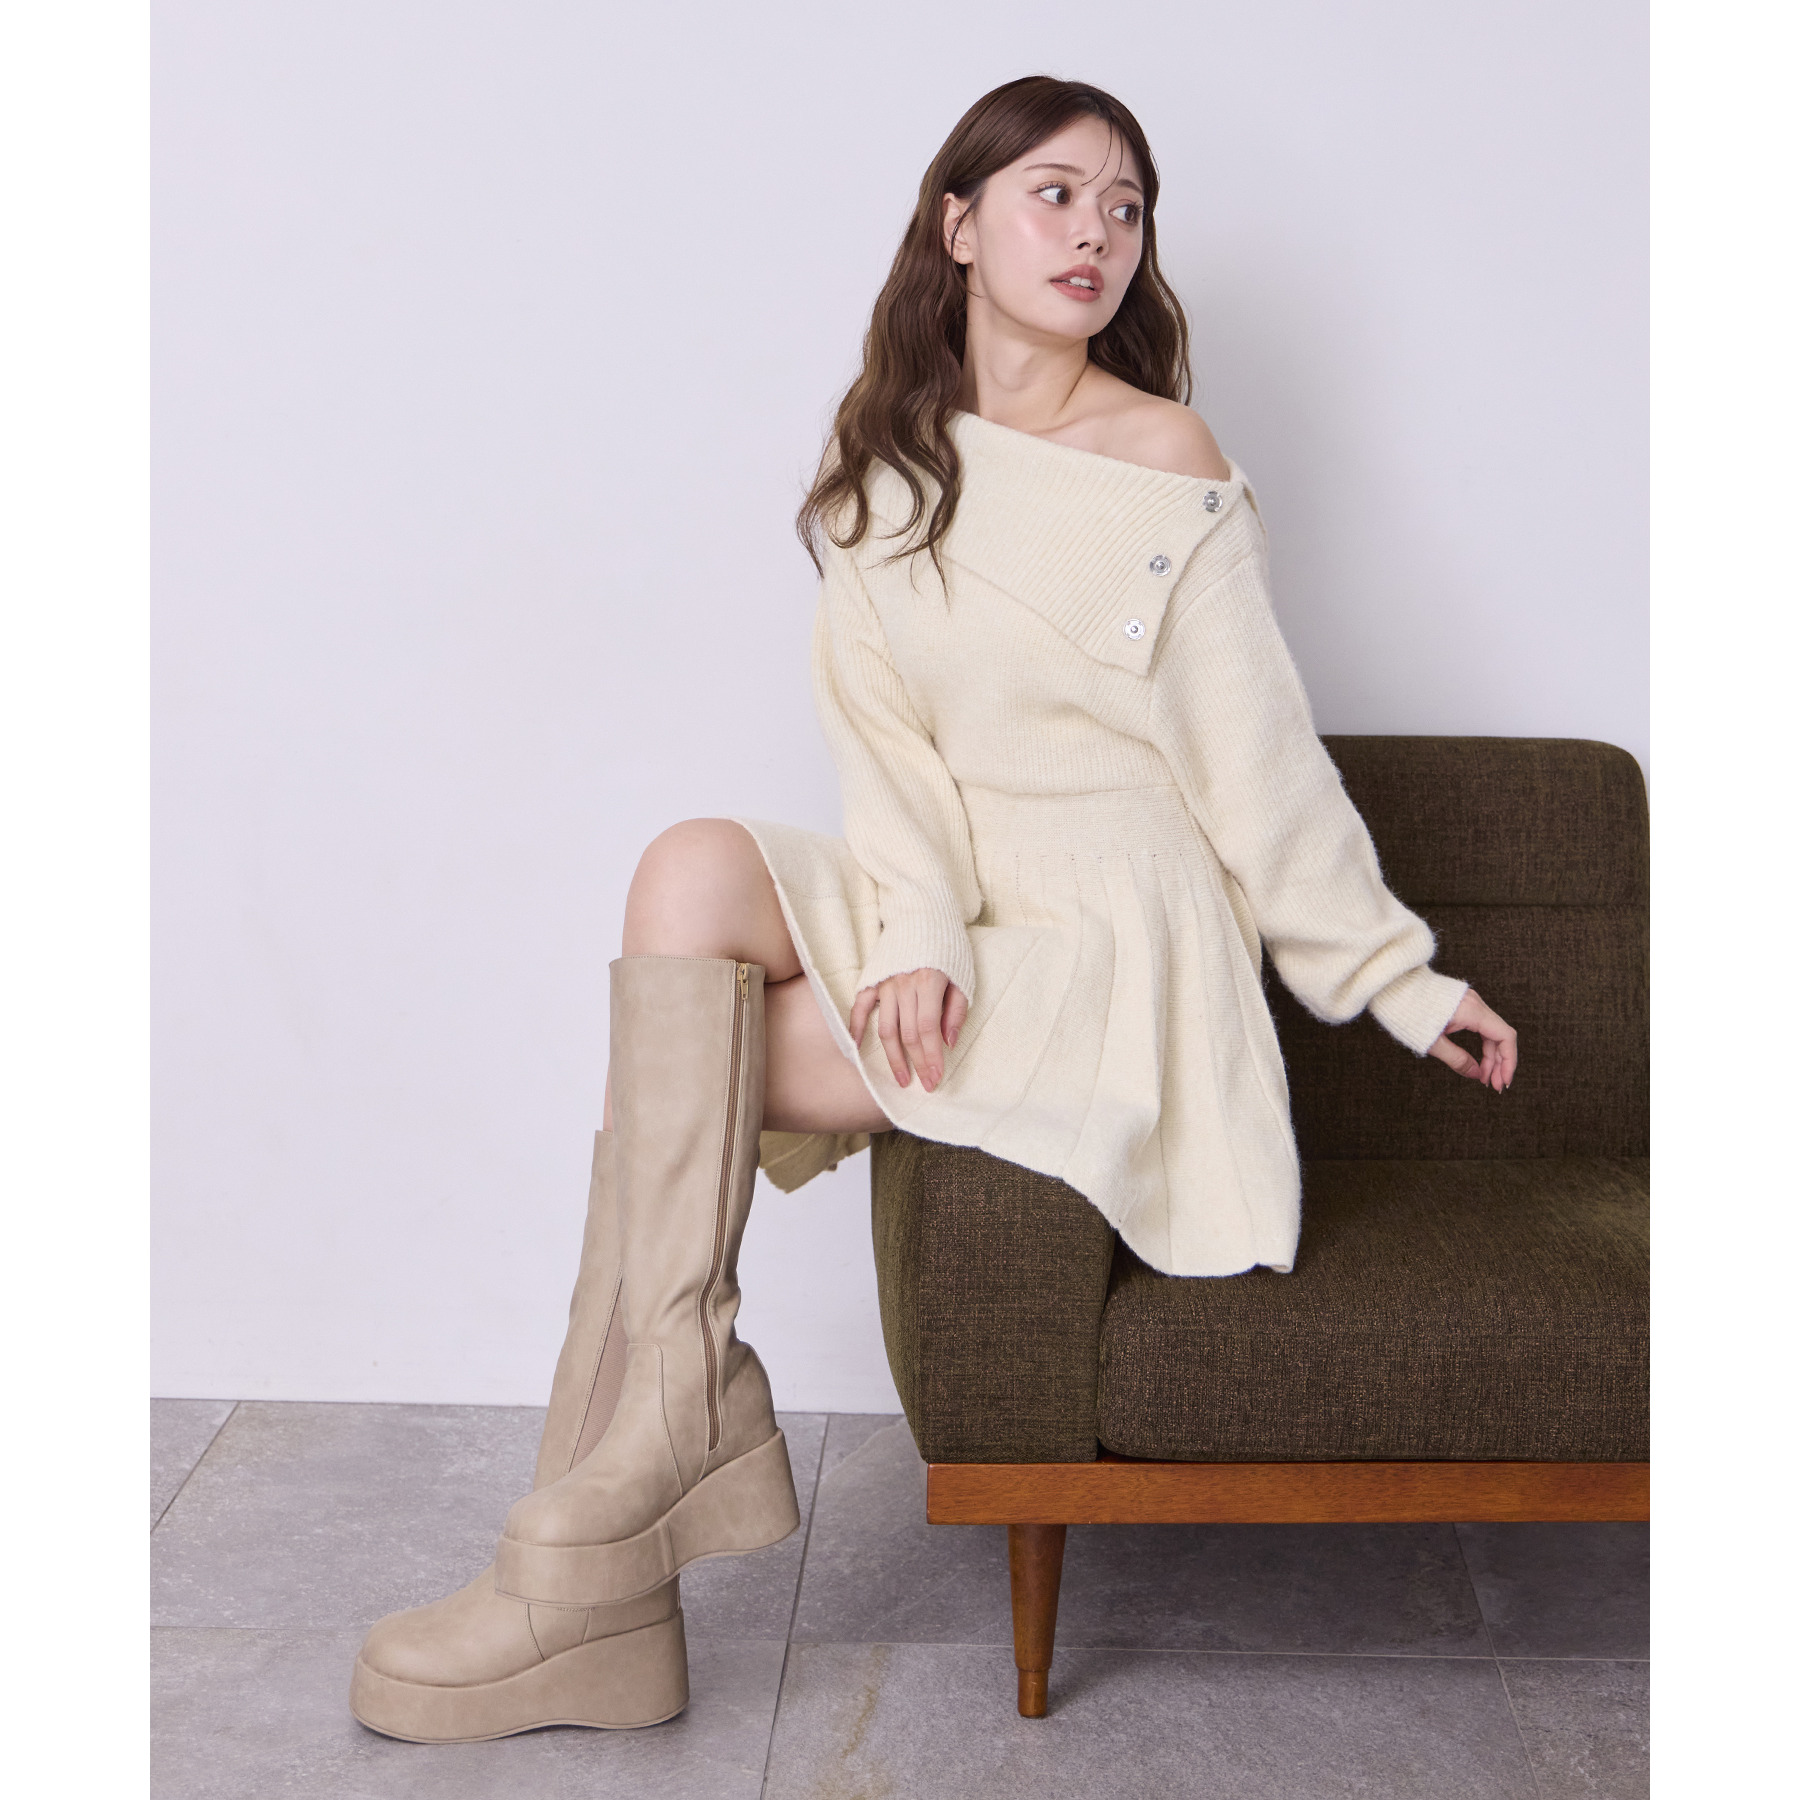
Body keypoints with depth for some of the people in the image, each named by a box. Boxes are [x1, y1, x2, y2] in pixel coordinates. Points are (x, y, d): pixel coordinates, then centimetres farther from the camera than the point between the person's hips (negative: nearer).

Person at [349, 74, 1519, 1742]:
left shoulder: (1166, 462, -3)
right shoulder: (882, 459, 10)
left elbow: (1259, 757, 1)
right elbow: (884, 737, -1)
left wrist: (1400, 978, 4)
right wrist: (917, 930, -18)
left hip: (1113, 944, -4)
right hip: (947, 909, 5)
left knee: (674, 1073, -19)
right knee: (696, 867, -25)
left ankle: (601, 1533, -10)